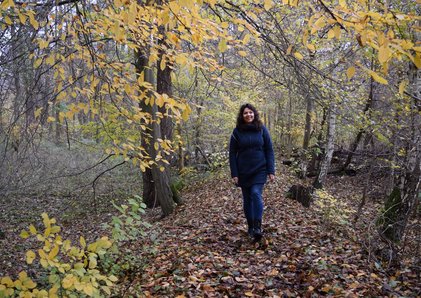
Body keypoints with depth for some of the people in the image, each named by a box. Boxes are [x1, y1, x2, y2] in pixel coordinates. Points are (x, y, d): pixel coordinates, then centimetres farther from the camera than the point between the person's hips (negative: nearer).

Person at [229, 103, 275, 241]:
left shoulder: (262, 129, 0)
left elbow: (269, 151, 1)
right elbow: (232, 153, 0)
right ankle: (250, 226, 21)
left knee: (256, 194, -17)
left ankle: (258, 227, -13)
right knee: (247, 198, 8)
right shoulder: (237, 131, 0)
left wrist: (271, 171, -5)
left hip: (259, 170, -1)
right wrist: (234, 174, -5)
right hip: (243, 172, 1)